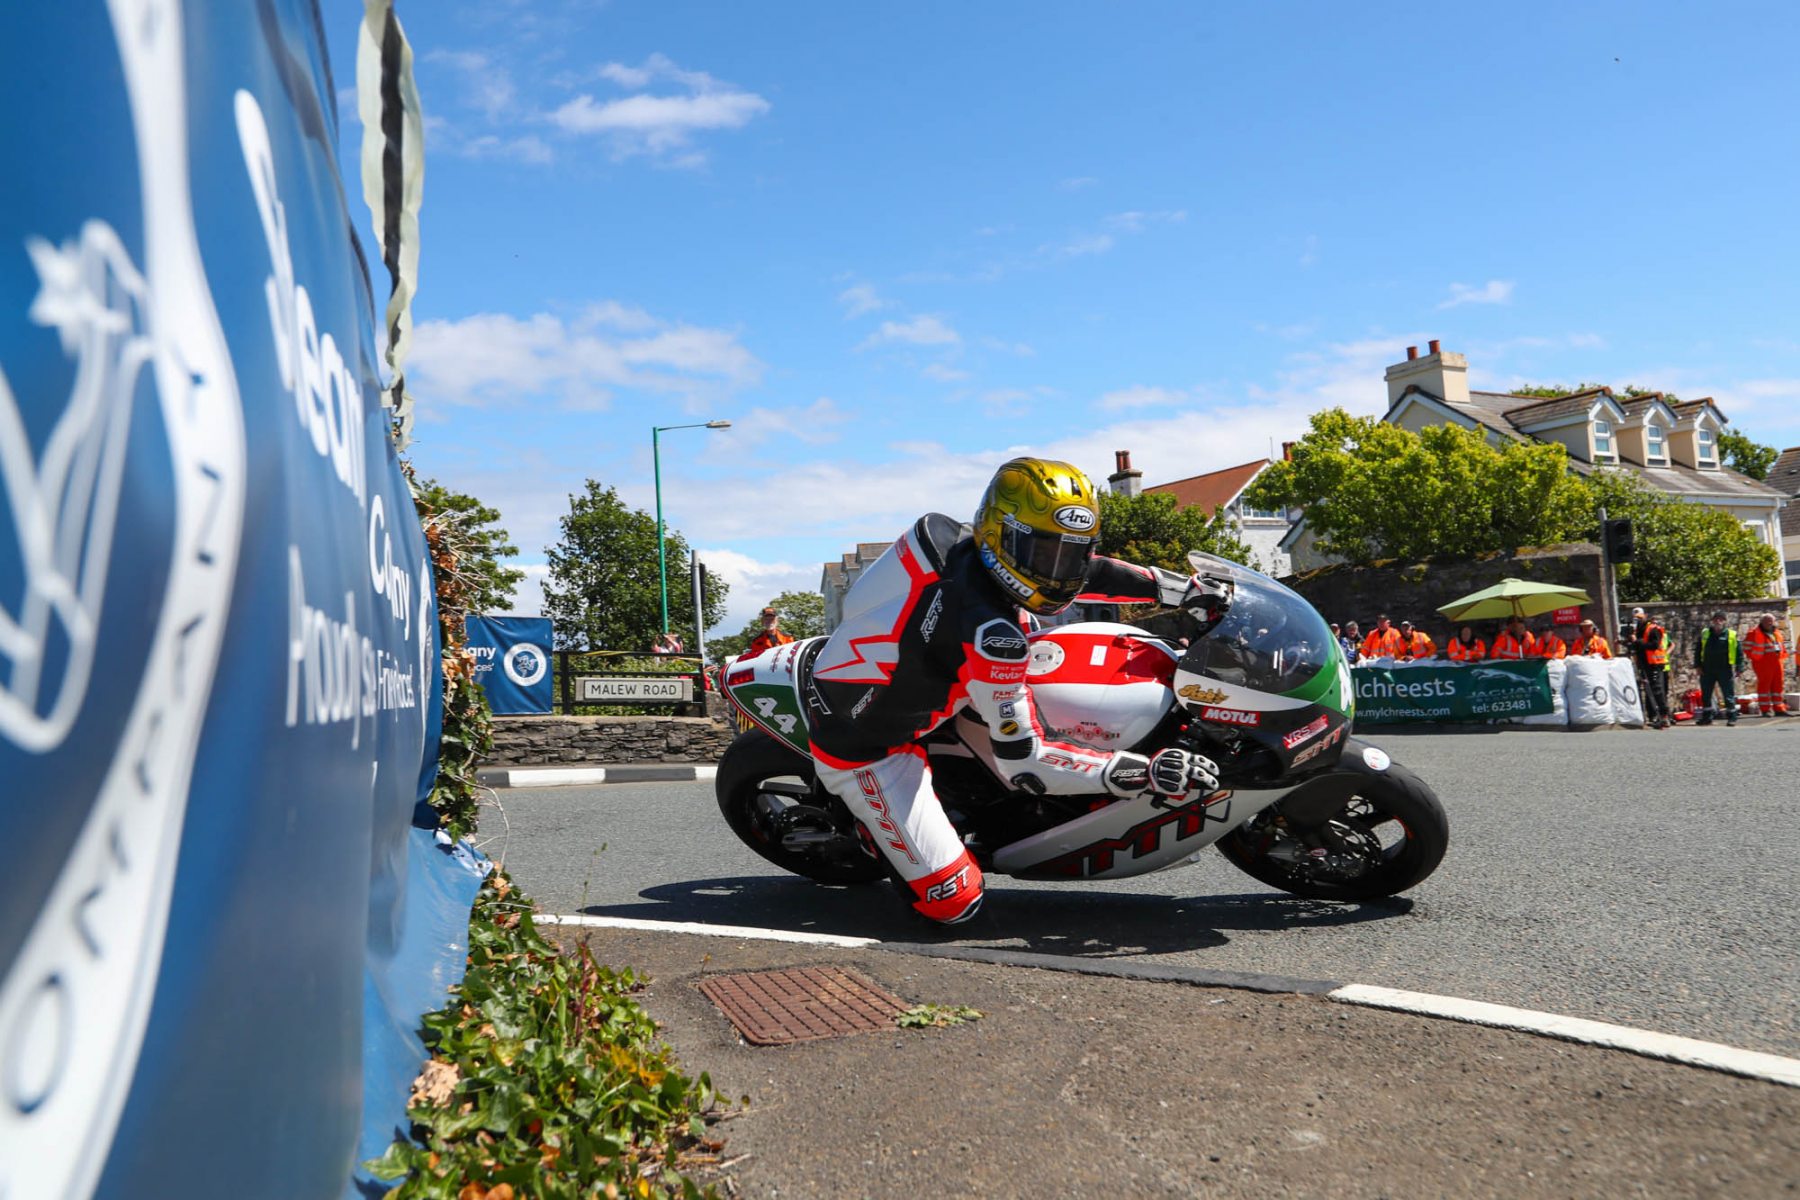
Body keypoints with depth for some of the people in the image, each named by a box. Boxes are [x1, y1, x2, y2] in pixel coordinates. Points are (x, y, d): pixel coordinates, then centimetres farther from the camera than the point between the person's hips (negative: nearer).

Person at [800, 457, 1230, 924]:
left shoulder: (946, 538, -10)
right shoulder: (992, 636, -33)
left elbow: (1077, 569, 4)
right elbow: (1024, 762, -27)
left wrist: (1190, 589, 7)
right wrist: (1146, 773, -29)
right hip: (860, 748, -8)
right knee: (955, 901, -8)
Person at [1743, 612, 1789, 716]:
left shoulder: (1777, 633, 19)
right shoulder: (1754, 634, -4)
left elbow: (1783, 647, 28)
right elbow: (1747, 648, -7)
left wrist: (1782, 656, 13)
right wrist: (1756, 657, -9)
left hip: (1777, 663, 7)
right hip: (1763, 664, -7)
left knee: (1777, 685, 8)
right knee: (1764, 684, -6)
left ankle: (1779, 708, 14)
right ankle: (1765, 709, -3)